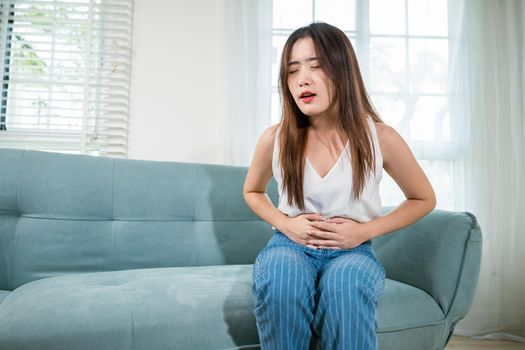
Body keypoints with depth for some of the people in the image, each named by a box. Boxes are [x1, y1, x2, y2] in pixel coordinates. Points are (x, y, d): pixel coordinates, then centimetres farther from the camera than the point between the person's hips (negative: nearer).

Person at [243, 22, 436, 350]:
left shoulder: (380, 137, -9)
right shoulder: (275, 139, -7)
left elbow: (424, 199, 6)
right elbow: (252, 191, 14)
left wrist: (365, 231, -8)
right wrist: (286, 224, -6)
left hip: (352, 251, 0)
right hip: (291, 245, 1)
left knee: (345, 283, -36)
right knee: (281, 277, -34)